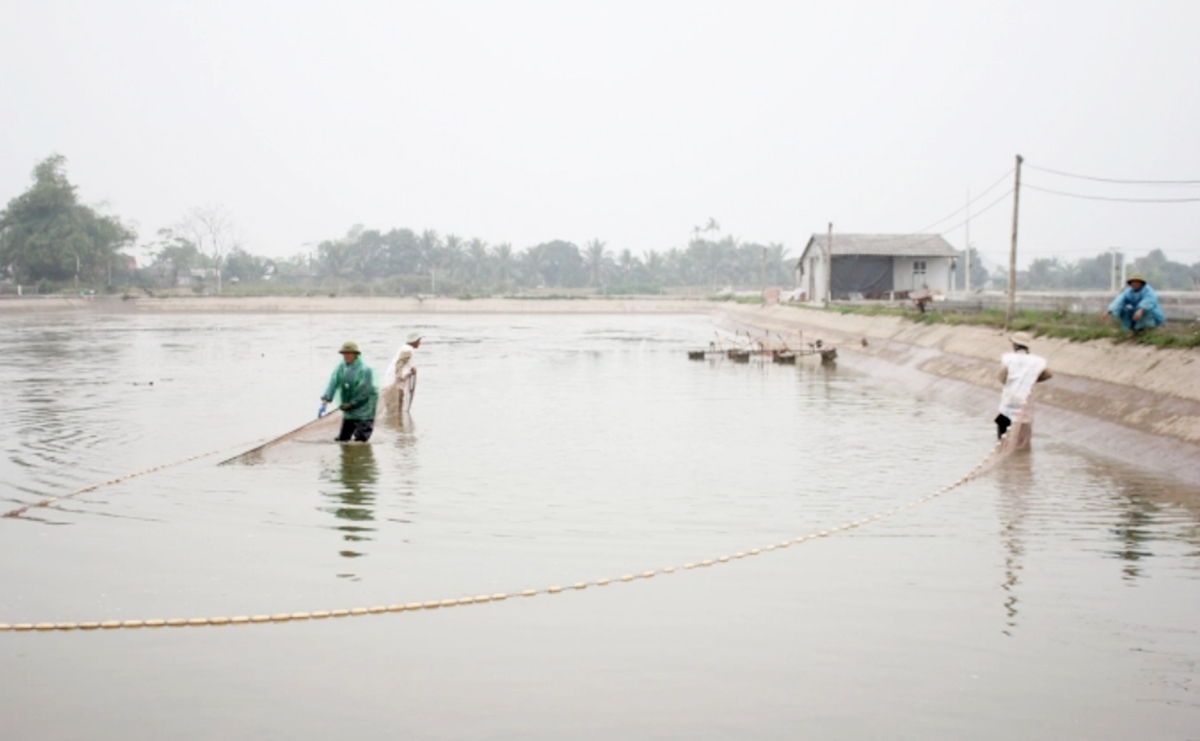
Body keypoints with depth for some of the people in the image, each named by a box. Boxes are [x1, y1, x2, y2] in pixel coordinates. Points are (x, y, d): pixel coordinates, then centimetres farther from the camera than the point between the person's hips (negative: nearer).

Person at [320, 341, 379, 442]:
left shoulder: (365, 370, -18)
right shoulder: (341, 368, -3)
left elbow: (364, 392, -17)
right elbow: (333, 383, -11)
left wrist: (351, 404, -16)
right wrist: (325, 399, -23)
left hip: (363, 413, -6)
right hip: (348, 412, 6)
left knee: (360, 439, -9)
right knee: (342, 438, 12)